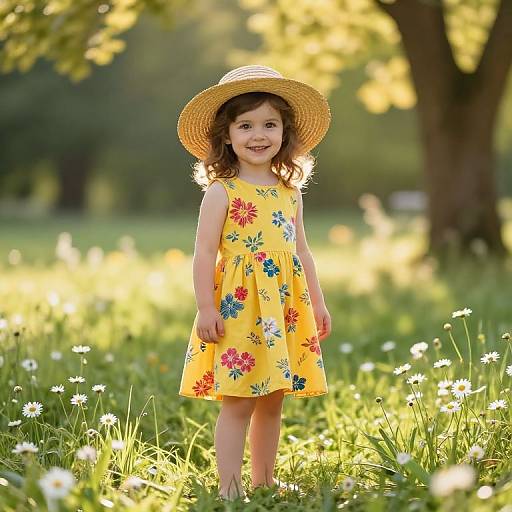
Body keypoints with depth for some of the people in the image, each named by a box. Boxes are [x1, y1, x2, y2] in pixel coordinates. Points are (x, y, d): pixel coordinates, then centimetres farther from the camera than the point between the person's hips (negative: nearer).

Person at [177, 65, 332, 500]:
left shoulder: (290, 192, 12)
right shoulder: (221, 192, -5)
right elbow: (205, 253, -8)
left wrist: (318, 302, 17)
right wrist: (206, 308, -14)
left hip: (285, 309, 6)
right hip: (238, 305, -6)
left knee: (273, 399, 10)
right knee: (237, 400, -6)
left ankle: (265, 483, 21)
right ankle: (229, 488, 0)